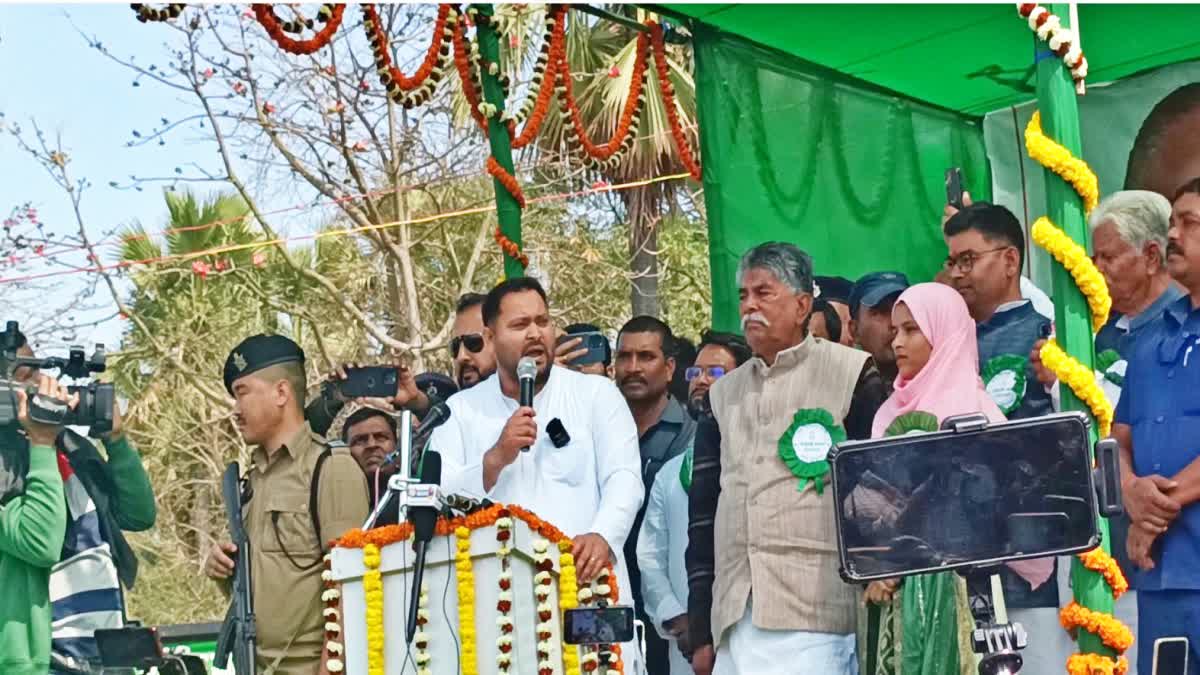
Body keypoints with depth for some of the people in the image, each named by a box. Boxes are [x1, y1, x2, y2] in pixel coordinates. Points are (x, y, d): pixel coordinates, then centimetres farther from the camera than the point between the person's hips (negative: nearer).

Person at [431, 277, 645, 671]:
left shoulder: (597, 394, 10)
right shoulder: (461, 410, 13)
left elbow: (624, 479, -2)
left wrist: (603, 536, -21)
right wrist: (497, 457, -11)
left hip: (587, 590, 0)